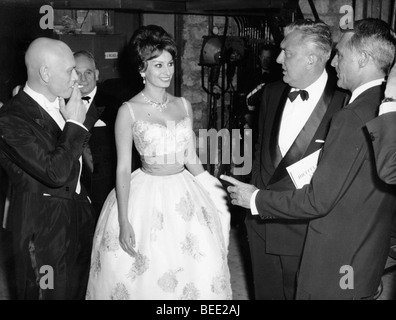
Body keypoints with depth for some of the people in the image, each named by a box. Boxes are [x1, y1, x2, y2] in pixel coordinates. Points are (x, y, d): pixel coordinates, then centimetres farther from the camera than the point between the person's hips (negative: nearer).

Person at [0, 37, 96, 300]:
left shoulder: (60, 103, 3)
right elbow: (55, 173, -28)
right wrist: (75, 124, -20)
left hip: (79, 216, 8)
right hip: (44, 227, -7)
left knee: (81, 290, 20)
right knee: (53, 293, 7)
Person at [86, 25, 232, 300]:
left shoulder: (184, 105, 5)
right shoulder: (129, 111, -8)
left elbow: (191, 159, 12)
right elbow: (123, 168, -8)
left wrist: (216, 190, 7)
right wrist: (123, 223, -11)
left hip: (185, 196, 4)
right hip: (146, 198, -4)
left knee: (203, 273, 4)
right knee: (147, 274, 4)